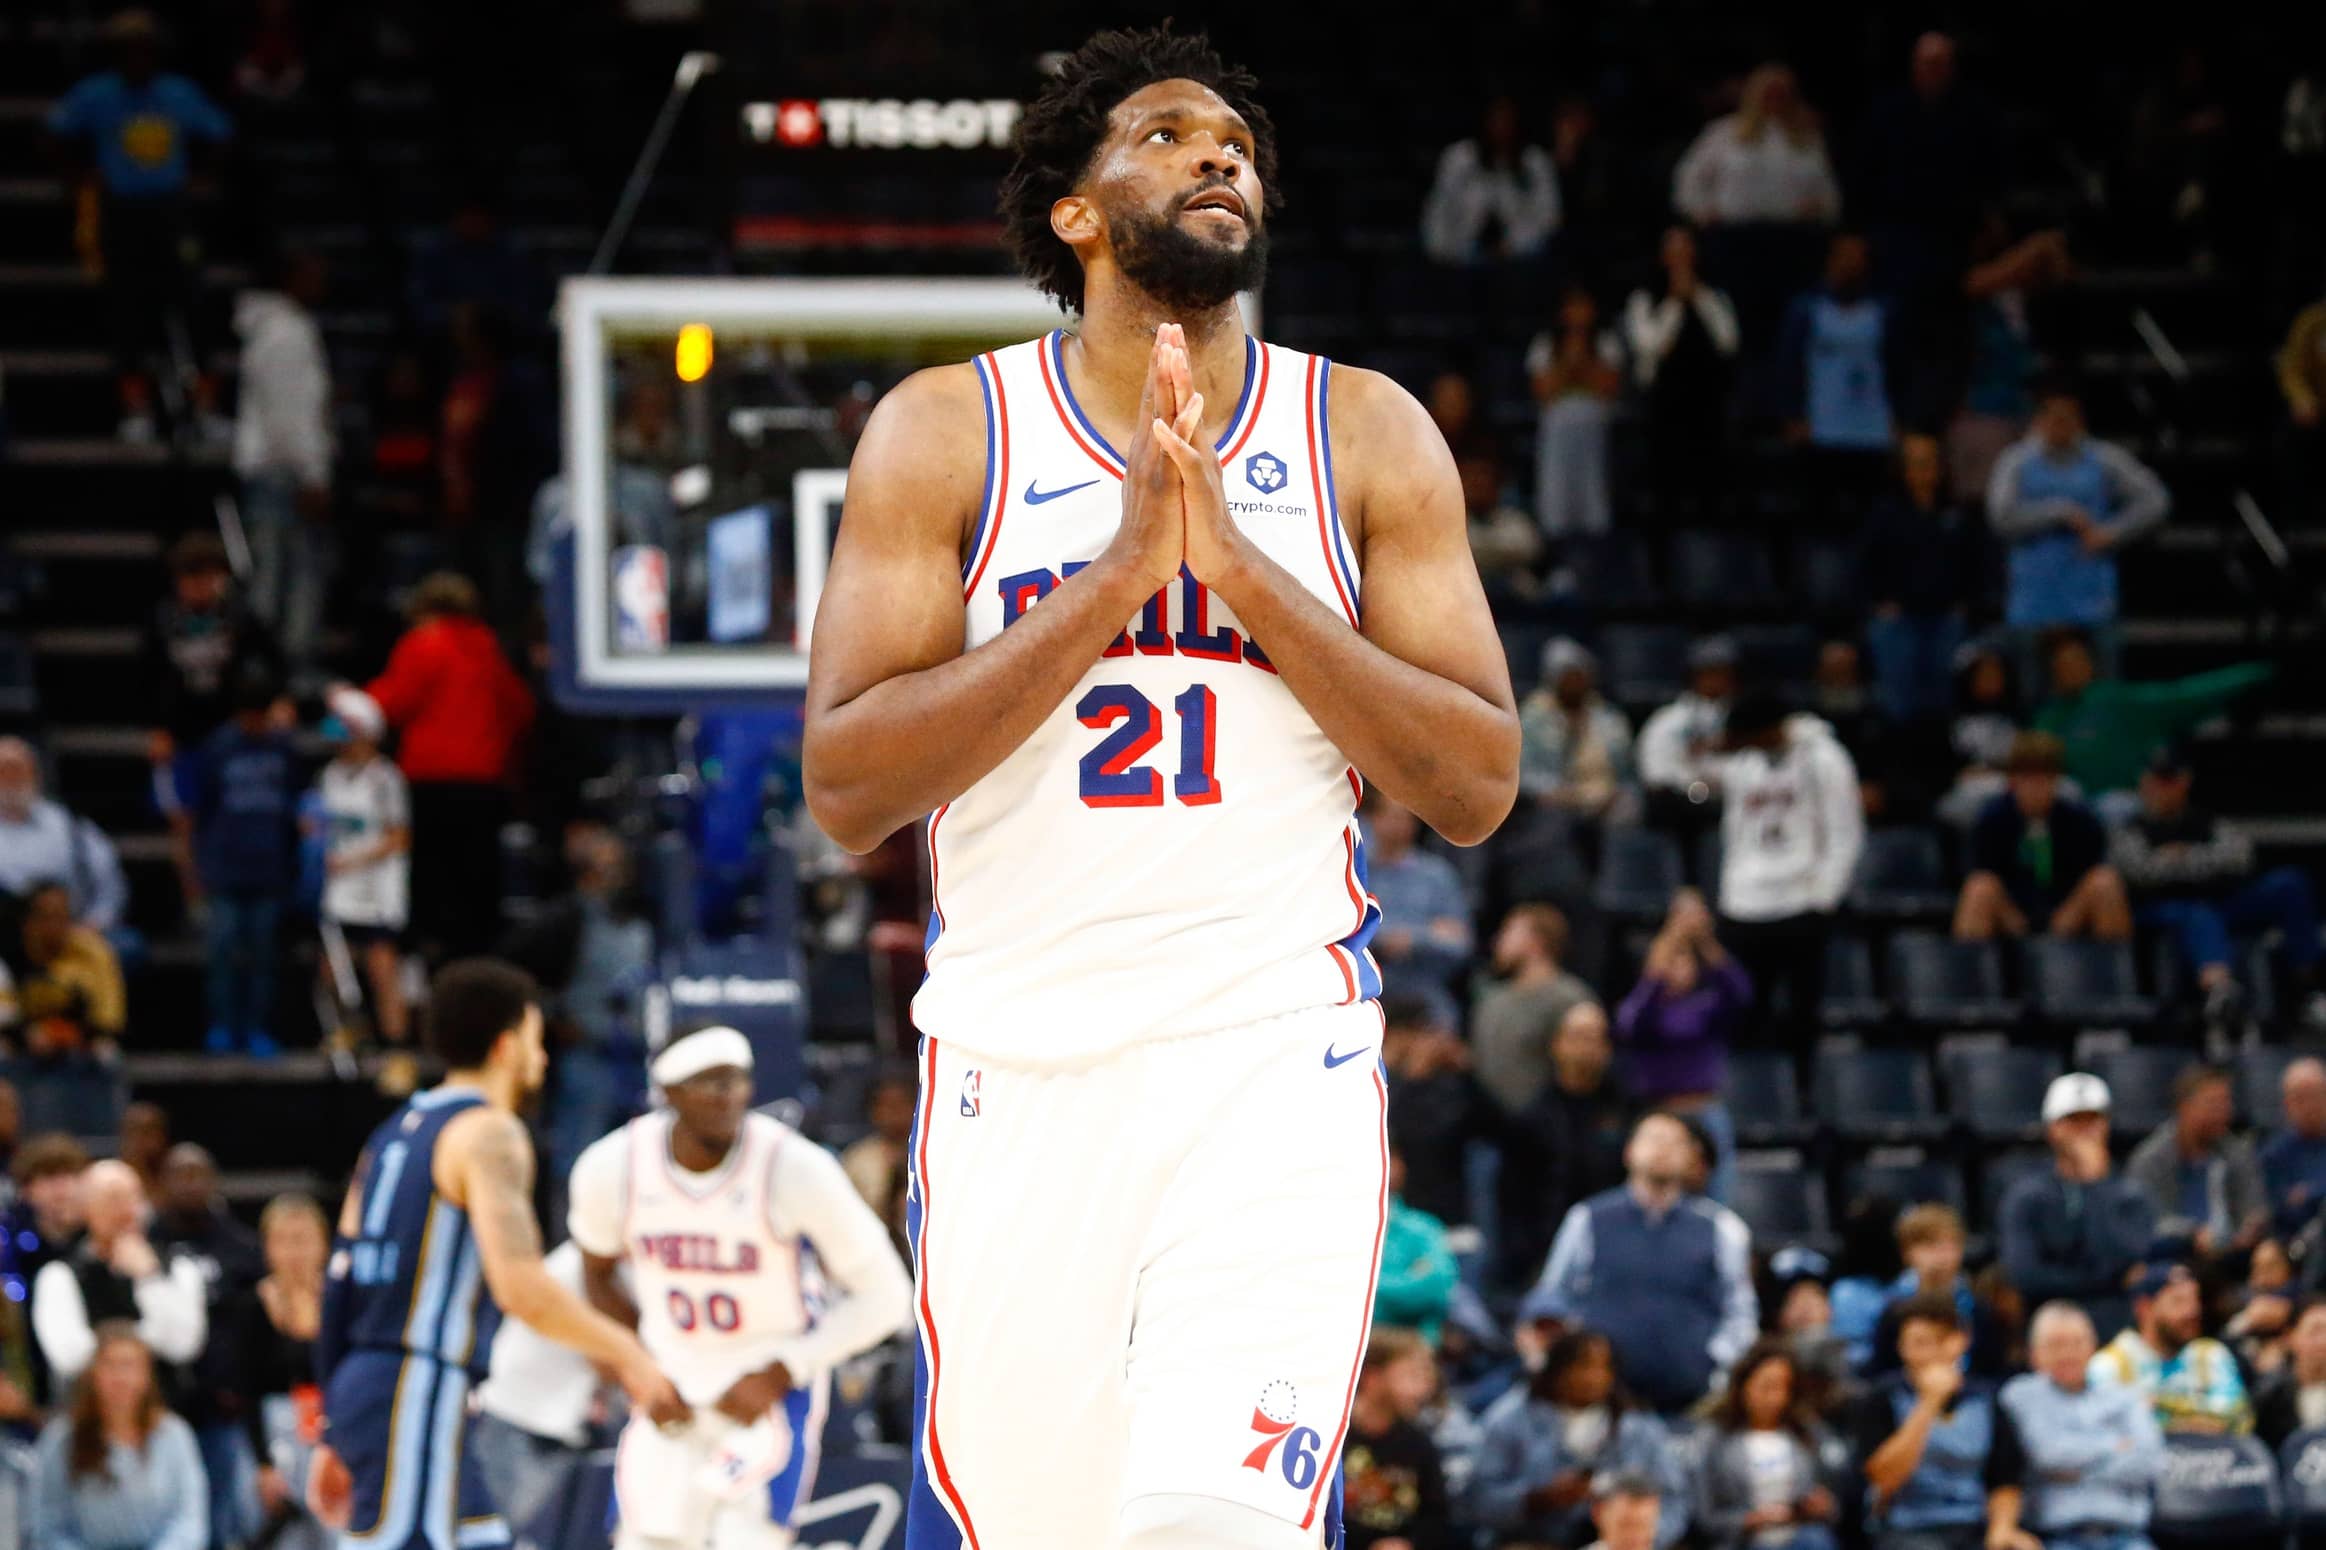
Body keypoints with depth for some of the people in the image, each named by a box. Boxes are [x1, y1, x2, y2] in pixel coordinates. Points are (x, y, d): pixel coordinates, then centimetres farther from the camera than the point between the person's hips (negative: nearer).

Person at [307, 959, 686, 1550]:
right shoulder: (488, 1132, -9)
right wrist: (626, 1354, -9)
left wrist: (335, 1437, 22)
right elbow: (522, 1289, -21)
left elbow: (340, 1287, 19)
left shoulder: (395, 1132, 18)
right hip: (414, 1404, -10)